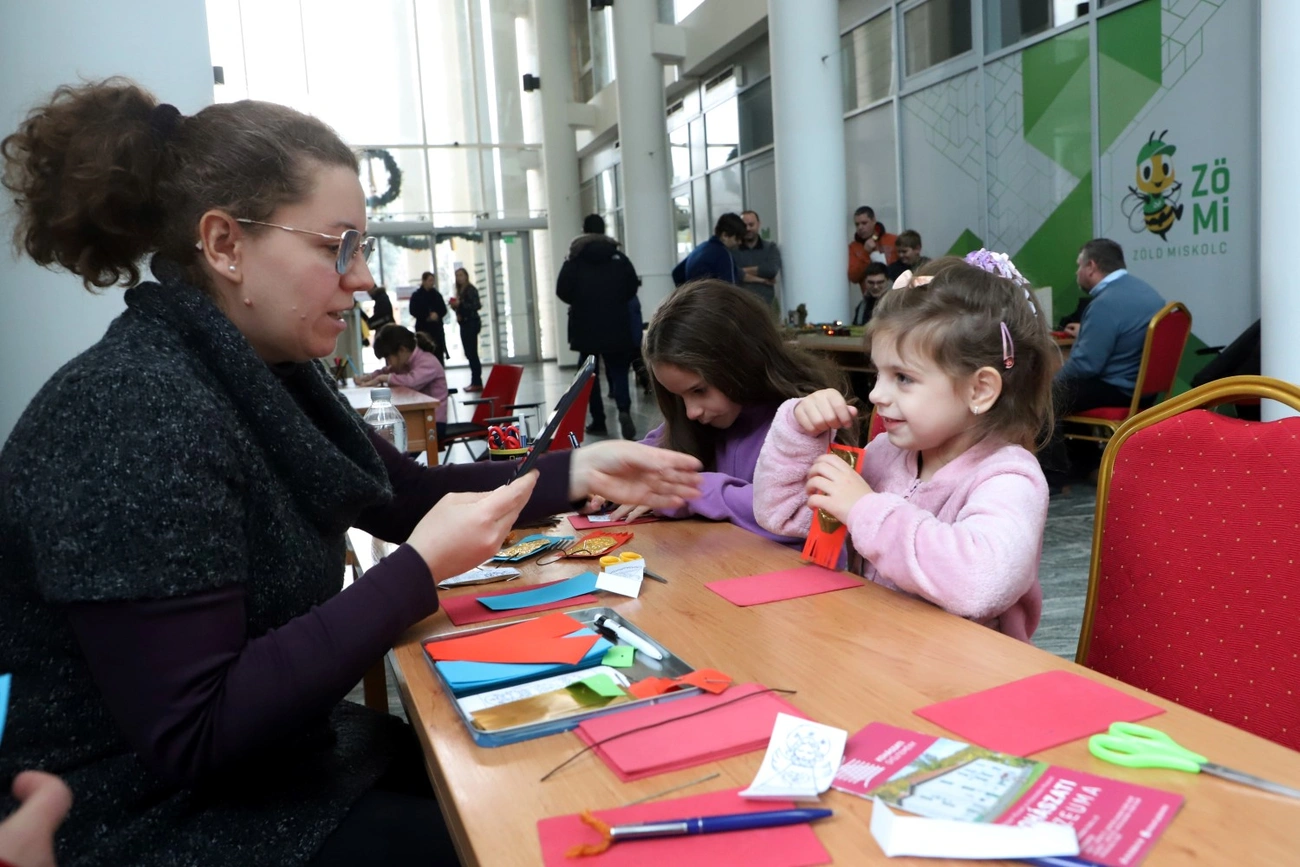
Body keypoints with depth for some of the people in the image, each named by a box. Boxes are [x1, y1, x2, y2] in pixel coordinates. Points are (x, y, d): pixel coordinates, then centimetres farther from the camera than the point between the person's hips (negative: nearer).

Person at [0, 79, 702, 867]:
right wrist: (422, 570, -28)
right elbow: (193, 735, -28)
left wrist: (576, 472, -1)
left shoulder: (266, 375, 1)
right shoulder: (134, 415, -27)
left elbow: (408, 494, 11)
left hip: (274, 763, 8)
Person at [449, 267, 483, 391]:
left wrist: (460, 304, -22)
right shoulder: (460, 291, 15)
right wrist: (455, 306, -1)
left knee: (472, 353, -10)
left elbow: (476, 305, -18)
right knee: (469, 353, 9)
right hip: (464, 324, 9)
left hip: (471, 323, -9)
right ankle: (475, 381, 13)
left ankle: (477, 383, -9)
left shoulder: (471, 289, -10)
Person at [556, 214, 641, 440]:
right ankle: (624, 410, -19)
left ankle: (598, 421, 8)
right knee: (618, 371, 5)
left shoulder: (574, 260, -2)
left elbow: (562, 291, -7)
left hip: (586, 328, -1)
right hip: (616, 326, 1)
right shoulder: (619, 257, 2)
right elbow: (632, 287, 1)